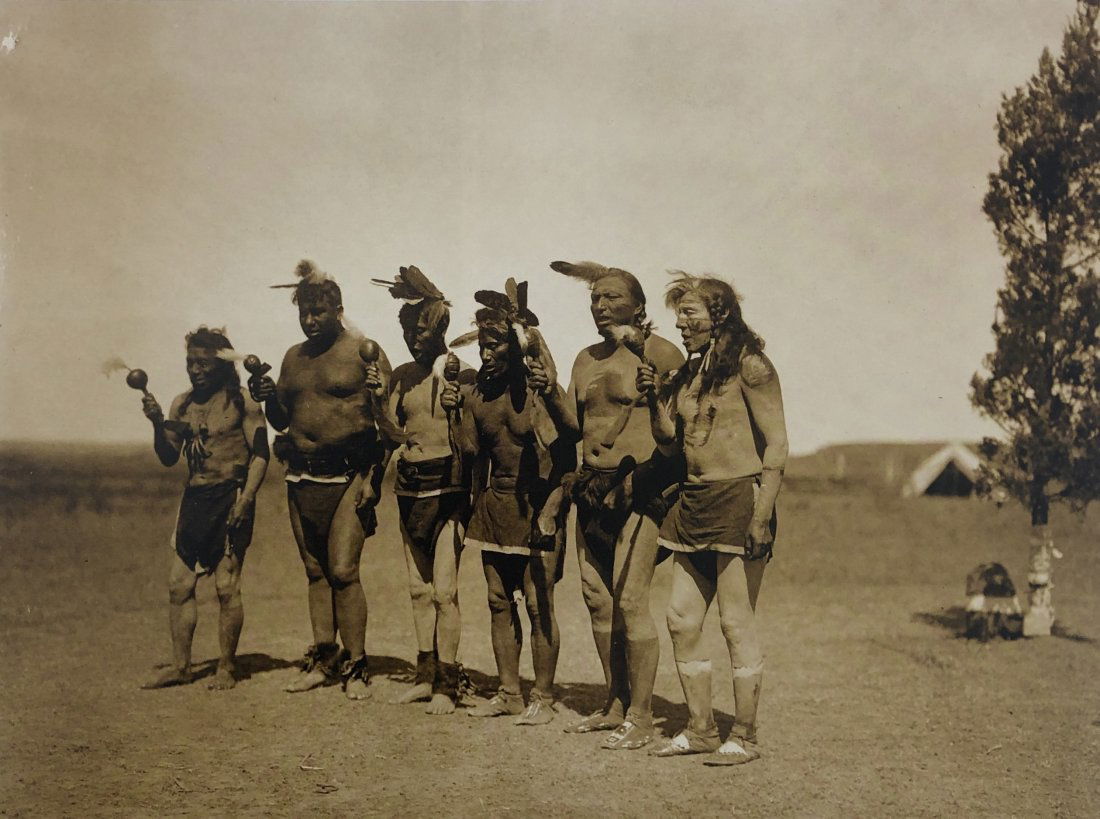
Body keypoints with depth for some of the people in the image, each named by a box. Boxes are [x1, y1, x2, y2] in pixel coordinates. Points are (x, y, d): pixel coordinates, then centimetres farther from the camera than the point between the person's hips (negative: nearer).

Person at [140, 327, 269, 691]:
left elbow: (260, 455, -7)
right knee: (179, 585, 4)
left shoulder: (241, 402, -4)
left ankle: (226, 668, 5)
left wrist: (245, 499, -18)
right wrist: (158, 423, -5)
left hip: (230, 498, -6)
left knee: (226, 586, -4)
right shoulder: (182, 404, 13)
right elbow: (169, 457, 12)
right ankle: (180, 666, 12)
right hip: (193, 498, 6)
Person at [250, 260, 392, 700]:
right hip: (302, 478, 6)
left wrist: (373, 475, -19)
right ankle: (323, 658, 18)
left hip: (348, 474, -6)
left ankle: (355, 666, -4)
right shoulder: (293, 358, 14)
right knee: (315, 571, 10)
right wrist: (268, 398, -1)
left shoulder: (364, 351, -5)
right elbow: (281, 420, 21)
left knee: (343, 570, -11)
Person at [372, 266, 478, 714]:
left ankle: (447, 684, 0)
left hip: (448, 488, -6)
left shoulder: (462, 376, -8)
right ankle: (426, 676, 20)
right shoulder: (402, 376, 10)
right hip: (409, 488, 6)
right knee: (419, 589, 11)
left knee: (443, 590, -8)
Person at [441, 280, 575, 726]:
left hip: (537, 505, -6)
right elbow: (472, 449, 10)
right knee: (499, 601, 10)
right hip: (494, 501, 6)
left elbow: (573, 433, -22)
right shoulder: (477, 390, 7)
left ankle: (542, 697, 2)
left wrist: (552, 394, -35)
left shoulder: (538, 385, -10)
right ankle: (509, 693, 19)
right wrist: (455, 411, -2)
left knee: (538, 602, -6)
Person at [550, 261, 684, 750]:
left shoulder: (659, 353, -6)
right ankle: (616, 705, 20)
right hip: (592, 486, 8)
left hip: (639, 487, -7)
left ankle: (641, 716, -5)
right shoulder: (586, 361, 16)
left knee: (630, 600, -12)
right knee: (597, 599, 9)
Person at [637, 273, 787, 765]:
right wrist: (654, 398, 0)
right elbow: (670, 443, 17)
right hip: (693, 502, 8)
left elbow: (776, 443, -12)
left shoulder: (748, 365, -9)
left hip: (738, 498, -8)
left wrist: (762, 516, -18)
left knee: (736, 622, -5)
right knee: (682, 619, 8)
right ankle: (700, 729, 17)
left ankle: (745, 737, 4)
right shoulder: (688, 372, 14)